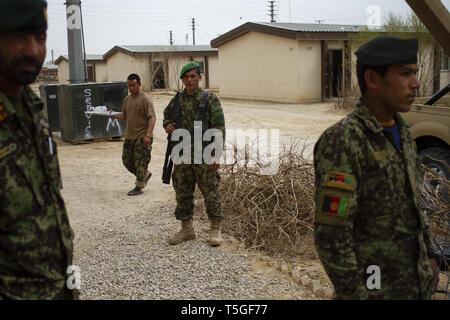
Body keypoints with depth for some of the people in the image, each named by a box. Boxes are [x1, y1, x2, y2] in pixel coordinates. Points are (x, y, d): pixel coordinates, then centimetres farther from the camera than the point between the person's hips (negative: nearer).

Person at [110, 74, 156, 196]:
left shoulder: (145, 99, -10)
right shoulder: (127, 99, 13)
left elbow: (152, 118, -16)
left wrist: (148, 135, -25)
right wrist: (114, 115, 0)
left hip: (142, 137, -8)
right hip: (129, 136, 8)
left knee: (140, 163, -4)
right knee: (127, 160, 11)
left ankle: (139, 187, 8)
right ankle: (146, 174, 31)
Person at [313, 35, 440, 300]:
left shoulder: (402, 132, 5)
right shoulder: (341, 142, -23)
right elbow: (331, 234, -23)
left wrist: (430, 256, 15)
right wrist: (354, 294, -19)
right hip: (373, 287, -7)